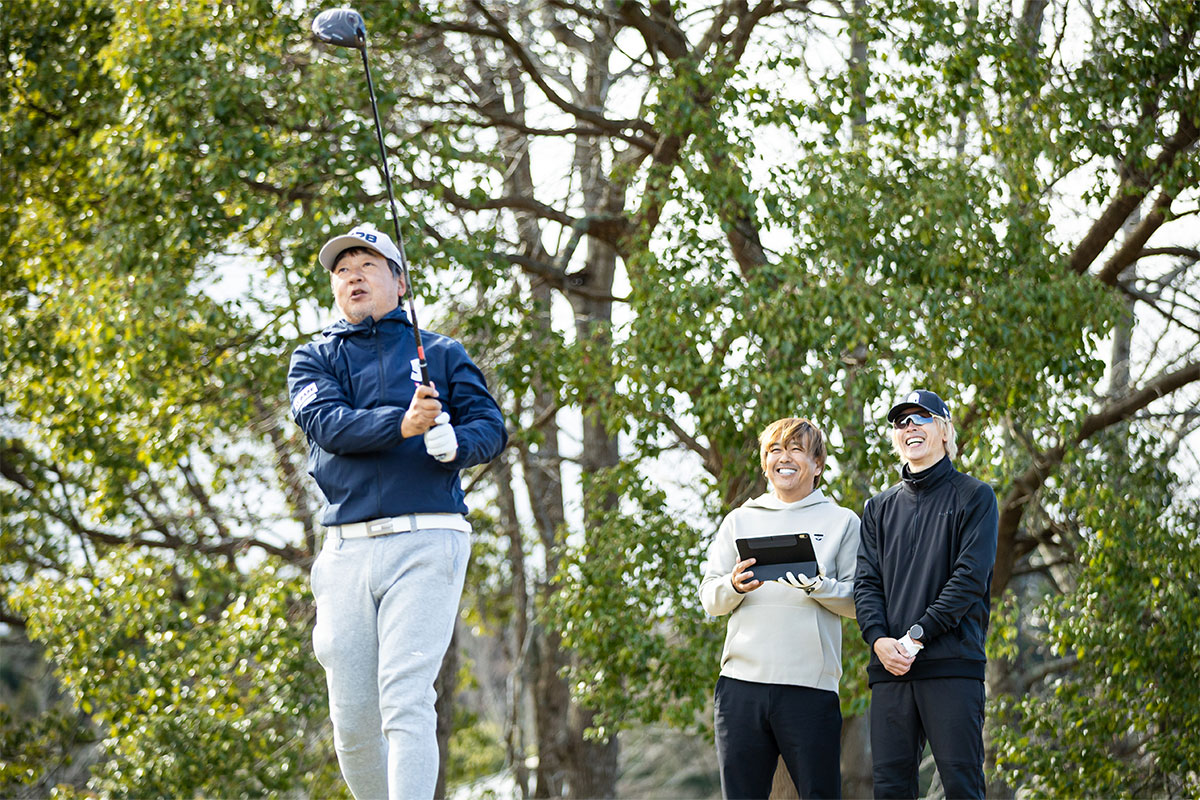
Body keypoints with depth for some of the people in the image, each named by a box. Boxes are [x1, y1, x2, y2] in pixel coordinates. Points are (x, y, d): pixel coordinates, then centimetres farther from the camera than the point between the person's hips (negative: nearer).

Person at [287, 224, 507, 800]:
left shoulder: (441, 353, 15)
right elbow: (327, 423, -3)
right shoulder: (313, 360, 17)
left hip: (424, 541, -2)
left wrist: (455, 443, -20)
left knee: (406, 701, -16)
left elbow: (491, 426, 4)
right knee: (352, 718, 2)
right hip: (348, 550, 2)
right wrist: (403, 424, -21)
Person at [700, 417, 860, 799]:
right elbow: (709, 597, 13)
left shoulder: (841, 521, 11)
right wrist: (734, 587, -9)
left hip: (810, 684, -3)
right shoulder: (740, 520, 18)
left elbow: (858, 600, 3)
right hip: (741, 682, 3)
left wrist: (819, 587, -16)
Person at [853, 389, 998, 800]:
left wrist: (916, 636, -13)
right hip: (890, 669, 4)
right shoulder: (879, 508, 21)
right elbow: (866, 581, 11)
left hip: (952, 663, -4)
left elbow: (971, 577, -5)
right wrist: (878, 639, -9)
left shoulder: (973, 497, 7)